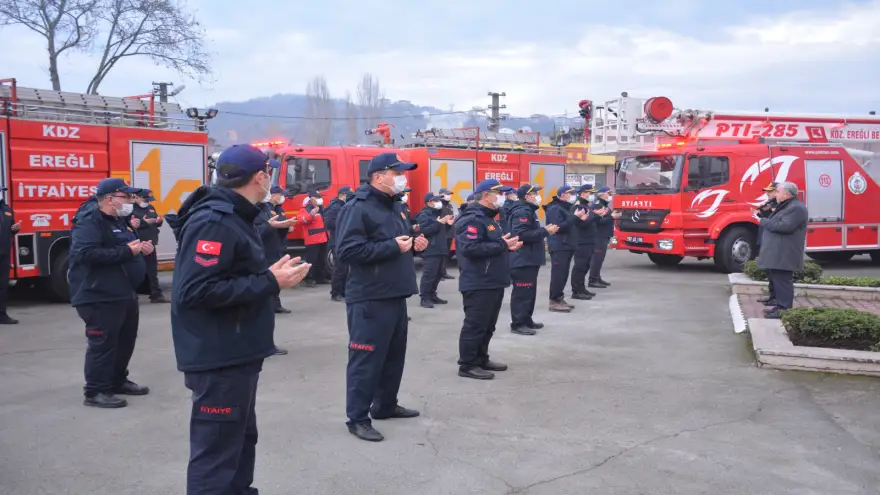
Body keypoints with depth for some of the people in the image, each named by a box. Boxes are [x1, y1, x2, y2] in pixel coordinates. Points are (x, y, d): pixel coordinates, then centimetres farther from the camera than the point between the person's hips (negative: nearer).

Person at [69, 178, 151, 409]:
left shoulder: (120, 220, 15)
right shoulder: (89, 221, -16)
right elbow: (86, 253, -30)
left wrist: (141, 247, 5)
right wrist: (127, 251, -28)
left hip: (125, 293, 10)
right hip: (100, 296, -10)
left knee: (126, 339, 16)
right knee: (102, 343, -6)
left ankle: (118, 381, 30)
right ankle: (95, 391, 2)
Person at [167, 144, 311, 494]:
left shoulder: (233, 217, 13)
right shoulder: (214, 222, -20)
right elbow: (195, 292, -28)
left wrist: (270, 275, 3)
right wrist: (270, 282, -24)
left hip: (237, 355, 11)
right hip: (219, 359, -10)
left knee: (241, 439, 22)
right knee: (216, 452, -1)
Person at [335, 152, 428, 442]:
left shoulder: (396, 207, 16)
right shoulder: (358, 208, -14)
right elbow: (348, 249, -24)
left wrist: (413, 244, 7)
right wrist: (392, 246, -23)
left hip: (395, 295, 9)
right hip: (370, 299, -9)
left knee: (394, 355, 17)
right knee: (366, 358, -4)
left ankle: (385, 405, 32)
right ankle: (357, 418, 5)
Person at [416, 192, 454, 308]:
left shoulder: (437, 214, 19)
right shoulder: (424, 215, -8)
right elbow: (424, 231, -22)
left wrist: (447, 224, 11)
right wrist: (439, 222, -21)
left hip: (440, 249, 9)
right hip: (431, 250, -9)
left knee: (438, 274, 12)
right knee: (429, 275, -11)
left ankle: (432, 295, 20)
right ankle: (424, 298, -7)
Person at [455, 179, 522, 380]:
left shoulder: (488, 218, 18)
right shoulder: (472, 219, -17)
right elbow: (470, 249, -28)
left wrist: (507, 246, 9)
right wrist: (502, 245, -23)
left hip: (493, 283, 10)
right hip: (479, 285, -10)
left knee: (488, 326, 17)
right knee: (475, 326, -3)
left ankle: (481, 359, 28)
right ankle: (467, 365, 5)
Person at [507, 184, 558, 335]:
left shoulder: (528, 211, 18)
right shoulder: (522, 212, -17)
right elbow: (522, 235, -27)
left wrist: (545, 230, 8)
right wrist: (545, 231, -21)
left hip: (529, 259, 11)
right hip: (522, 260, -11)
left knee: (530, 291, 16)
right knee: (522, 292, -8)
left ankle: (526, 320, 24)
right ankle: (518, 324, -5)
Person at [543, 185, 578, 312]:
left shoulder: (565, 208, 20)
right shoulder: (554, 209, -12)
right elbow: (558, 227, -23)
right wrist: (574, 218, -24)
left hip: (566, 246, 10)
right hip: (559, 247, -10)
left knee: (563, 274, 11)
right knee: (558, 274, -11)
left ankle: (559, 298, 17)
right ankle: (554, 301, -9)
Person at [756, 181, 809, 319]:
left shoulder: (796, 208, -15)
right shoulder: (787, 206, 21)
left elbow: (785, 226, -24)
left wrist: (764, 222, -15)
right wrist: (765, 221, 7)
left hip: (784, 255, -11)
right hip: (778, 254, 11)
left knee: (782, 281, -9)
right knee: (777, 280, 15)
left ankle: (784, 310, -6)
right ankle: (780, 306, 23)